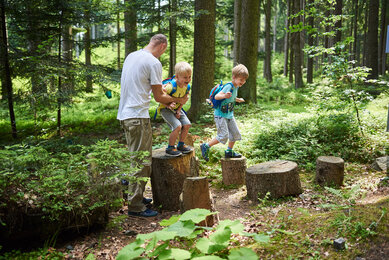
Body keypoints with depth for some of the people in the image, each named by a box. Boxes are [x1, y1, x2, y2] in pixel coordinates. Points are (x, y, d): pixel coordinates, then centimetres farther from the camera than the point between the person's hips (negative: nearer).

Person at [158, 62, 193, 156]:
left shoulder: (187, 86, -5)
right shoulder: (171, 86, -30)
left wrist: (178, 110, -5)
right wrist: (168, 105, -33)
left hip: (177, 109, 8)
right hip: (165, 109, -8)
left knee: (187, 124, 0)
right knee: (178, 126, -21)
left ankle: (181, 145, 21)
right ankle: (170, 148, -4)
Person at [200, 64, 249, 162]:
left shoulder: (236, 87, 8)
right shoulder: (228, 86, -21)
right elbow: (216, 96, -30)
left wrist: (237, 100, 39)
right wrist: (224, 96, -48)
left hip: (229, 115, 9)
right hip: (221, 115, -9)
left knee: (236, 134, 10)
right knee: (223, 136, -13)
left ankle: (229, 152, 26)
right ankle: (205, 147, 2)